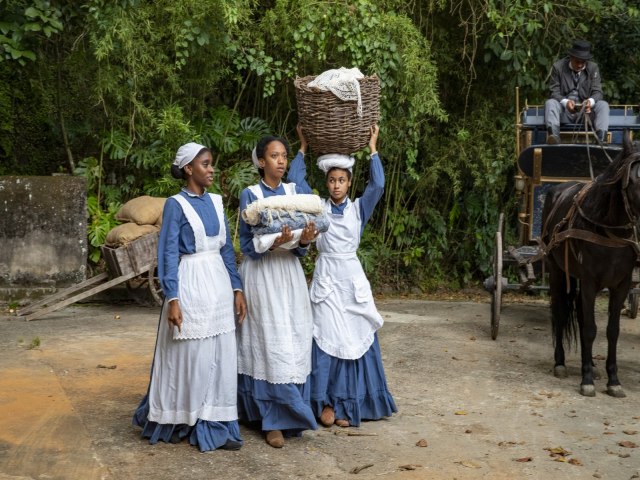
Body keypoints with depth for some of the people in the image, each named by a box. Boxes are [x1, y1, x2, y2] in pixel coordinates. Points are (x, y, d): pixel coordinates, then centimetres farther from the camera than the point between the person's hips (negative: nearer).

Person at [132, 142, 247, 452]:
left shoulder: (215, 202, 11)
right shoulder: (176, 204, -6)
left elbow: (226, 248, 14)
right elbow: (169, 253, -9)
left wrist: (237, 289, 8)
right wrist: (172, 299, -16)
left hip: (219, 283, 6)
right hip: (191, 285, -6)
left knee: (220, 356, 6)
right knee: (189, 356, 2)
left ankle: (214, 426, 14)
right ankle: (178, 423, 18)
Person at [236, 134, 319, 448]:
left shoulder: (293, 192, 9)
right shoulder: (250, 195, -4)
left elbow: (300, 247, 7)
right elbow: (247, 245, -9)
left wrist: (304, 240, -16)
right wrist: (274, 243, -27)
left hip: (290, 274, 5)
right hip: (262, 275, -5)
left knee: (293, 342, 4)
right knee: (268, 343, -6)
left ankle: (288, 414, 15)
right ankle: (272, 419, -1)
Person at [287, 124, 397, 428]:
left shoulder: (359, 208, 4)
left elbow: (377, 185, -11)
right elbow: (295, 179, -1)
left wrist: (372, 149, -7)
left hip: (352, 277, 0)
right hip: (326, 276, 0)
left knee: (354, 339, 1)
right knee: (326, 338, -2)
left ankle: (349, 404, 9)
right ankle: (326, 402, 5)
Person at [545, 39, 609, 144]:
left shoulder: (593, 68, 4)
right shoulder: (558, 67, 0)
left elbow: (597, 92, -1)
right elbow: (555, 92, -4)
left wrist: (590, 101, -27)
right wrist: (565, 102, -28)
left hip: (586, 109, 1)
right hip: (565, 109, -1)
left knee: (603, 105, -25)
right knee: (550, 103, -30)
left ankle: (600, 139, -48)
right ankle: (554, 137, -54)